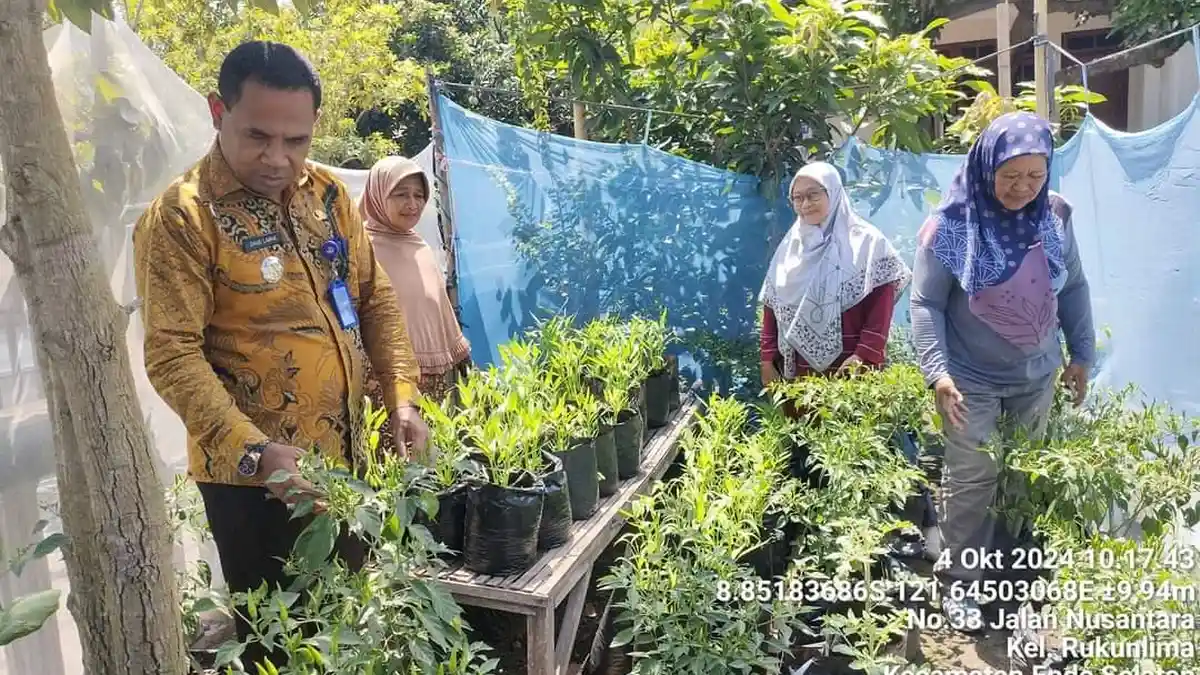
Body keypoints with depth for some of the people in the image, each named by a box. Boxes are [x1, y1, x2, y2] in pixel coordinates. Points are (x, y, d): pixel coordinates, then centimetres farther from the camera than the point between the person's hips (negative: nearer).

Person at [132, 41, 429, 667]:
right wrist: (254, 451, -28)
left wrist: (402, 397, -3)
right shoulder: (180, 217, -14)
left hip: (343, 457, 6)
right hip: (251, 476, -5)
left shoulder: (328, 193, 3)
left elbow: (375, 297, 8)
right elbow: (172, 355, -18)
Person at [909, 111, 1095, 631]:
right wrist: (937, 371, -23)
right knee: (971, 480, 3)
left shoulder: (1055, 216, -3)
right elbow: (925, 304, -15)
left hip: (1037, 375, 5)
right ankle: (958, 582, 18)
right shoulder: (950, 226, -16)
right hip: (973, 379, -4)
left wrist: (1081, 354, 9)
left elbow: (1073, 288, 8)